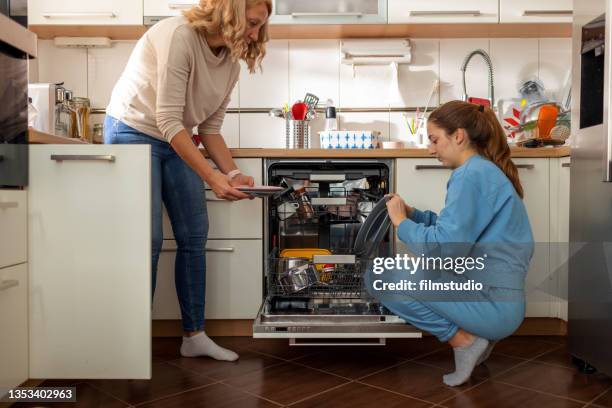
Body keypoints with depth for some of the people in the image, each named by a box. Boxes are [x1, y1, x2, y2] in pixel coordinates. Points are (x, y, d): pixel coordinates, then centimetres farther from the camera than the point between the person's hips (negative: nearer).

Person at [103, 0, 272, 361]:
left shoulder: (232, 61, -1)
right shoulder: (179, 36, -24)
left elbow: (210, 128, 3)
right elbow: (168, 121, -26)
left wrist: (234, 174, -9)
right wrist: (212, 177, -29)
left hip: (175, 141, 8)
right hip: (134, 133, -7)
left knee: (194, 237, 4)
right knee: (148, 240, -9)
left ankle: (194, 335, 15)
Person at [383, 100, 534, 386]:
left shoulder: (471, 175, -17)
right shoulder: (486, 170, 15)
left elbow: (446, 247, -24)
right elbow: (459, 227, 18)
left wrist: (401, 222, -9)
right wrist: (412, 213, 6)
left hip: (492, 304, -10)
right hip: (501, 301, 10)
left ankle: (462, 339, -5)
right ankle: (478, 334, 13)